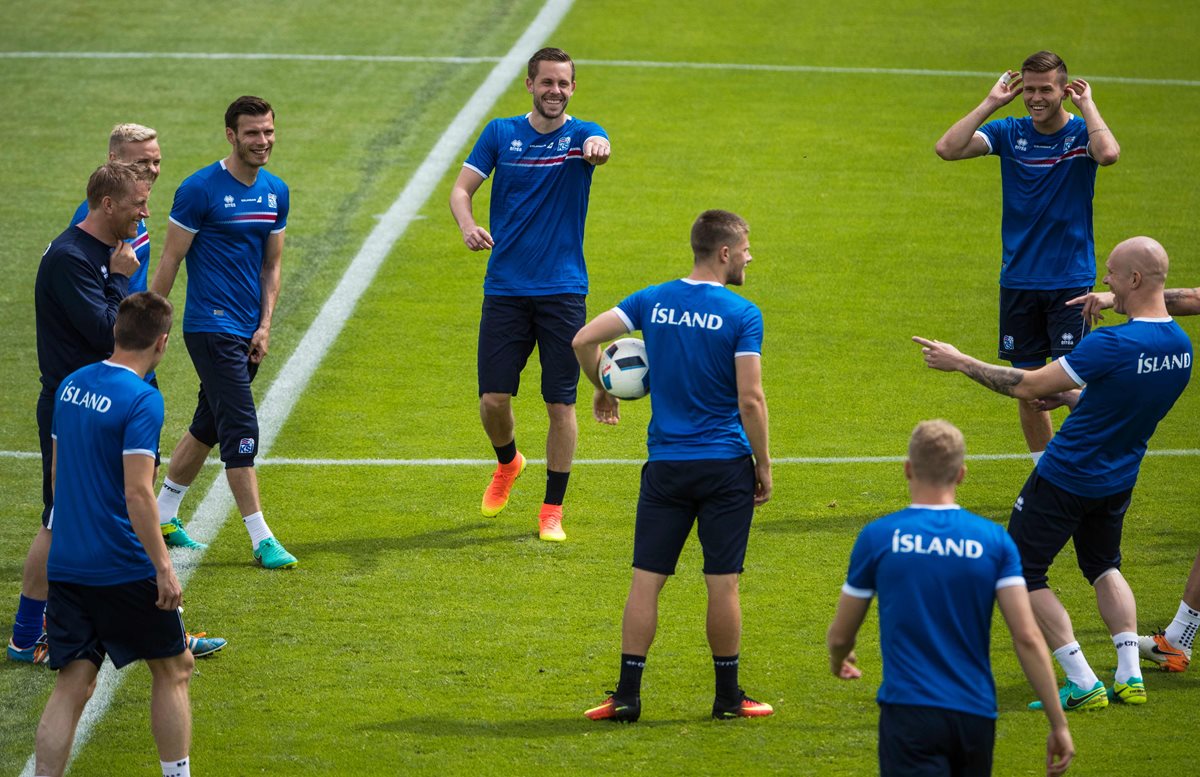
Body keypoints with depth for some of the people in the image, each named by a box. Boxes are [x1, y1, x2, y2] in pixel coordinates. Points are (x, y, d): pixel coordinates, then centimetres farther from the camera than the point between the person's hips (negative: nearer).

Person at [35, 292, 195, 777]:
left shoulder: (71, 386, 8)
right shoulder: (141, 400, -15)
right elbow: (138, 492, -21)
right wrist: (163, 567, -18)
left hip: (66, 565, 6)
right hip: (123, 568, -6)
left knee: (72, 686, 5)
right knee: (172, 670, 12)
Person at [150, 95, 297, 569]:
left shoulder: (276, 192, 9)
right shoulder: (200, 189, -11)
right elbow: (170, 262, -7)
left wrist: (265, 327, 5)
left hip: (247, 331, 7)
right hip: (211, 329, -7)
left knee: (209, 426, 15)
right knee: (241, 428, -11)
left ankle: (162, 514, 30)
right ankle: (261, 539, -9)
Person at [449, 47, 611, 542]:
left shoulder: (581, 134, -1)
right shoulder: (501, 134, 5)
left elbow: (599, 147, -25)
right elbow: (462, 188, 1)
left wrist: (597, 148, -51)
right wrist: (467, 226, -21)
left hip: (563, 291, -1)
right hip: (505, 289, 1)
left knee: (561, 403, -2)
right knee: (493, 398, -3)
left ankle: (553, 510, 11)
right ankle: (507, 463, 30)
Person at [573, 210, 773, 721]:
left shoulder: (652, 301, 3)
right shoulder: (742, 315, -9)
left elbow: (583, 340, -3)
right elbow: (750, 400, -13)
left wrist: (603, 390, 15)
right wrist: (764, 466, -2)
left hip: (665, 465, 3)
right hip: (725, 467, -3)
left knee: (646, 580, 5)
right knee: (722, 584, 3)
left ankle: (627, 695, 4)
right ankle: (728, 698, 11)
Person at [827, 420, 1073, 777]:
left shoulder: (877, 537, -2)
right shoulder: (994, 540, 2)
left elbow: (840, 637, 10)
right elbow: (1028, 637, -4)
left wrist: (838, 661, 34)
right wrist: (1058, 724, 1)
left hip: (909, 711, -3)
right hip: (976, 715, 3)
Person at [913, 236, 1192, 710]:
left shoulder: (1113, 346, -29)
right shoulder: (1180, 347, -4)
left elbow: (1028, 386, -22)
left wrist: (959, 362, -12)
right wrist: (1071, 396, 17)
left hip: (1065, 477, -8)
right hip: (1119, 481, 8)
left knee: (1021, 572, 6)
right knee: (1104, 566, 29)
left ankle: (1082, 684, -1)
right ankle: (1130, 676, 15)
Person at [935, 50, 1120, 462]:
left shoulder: (1081, 133, -5)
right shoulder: (1010, 133, 3)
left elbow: (1109, 153, -29)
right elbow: (948, 148, -9)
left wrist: (1087, 104, -17)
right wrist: (991, 102, -9)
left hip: (1070, 282, -3)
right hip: (1018, 282, 3)